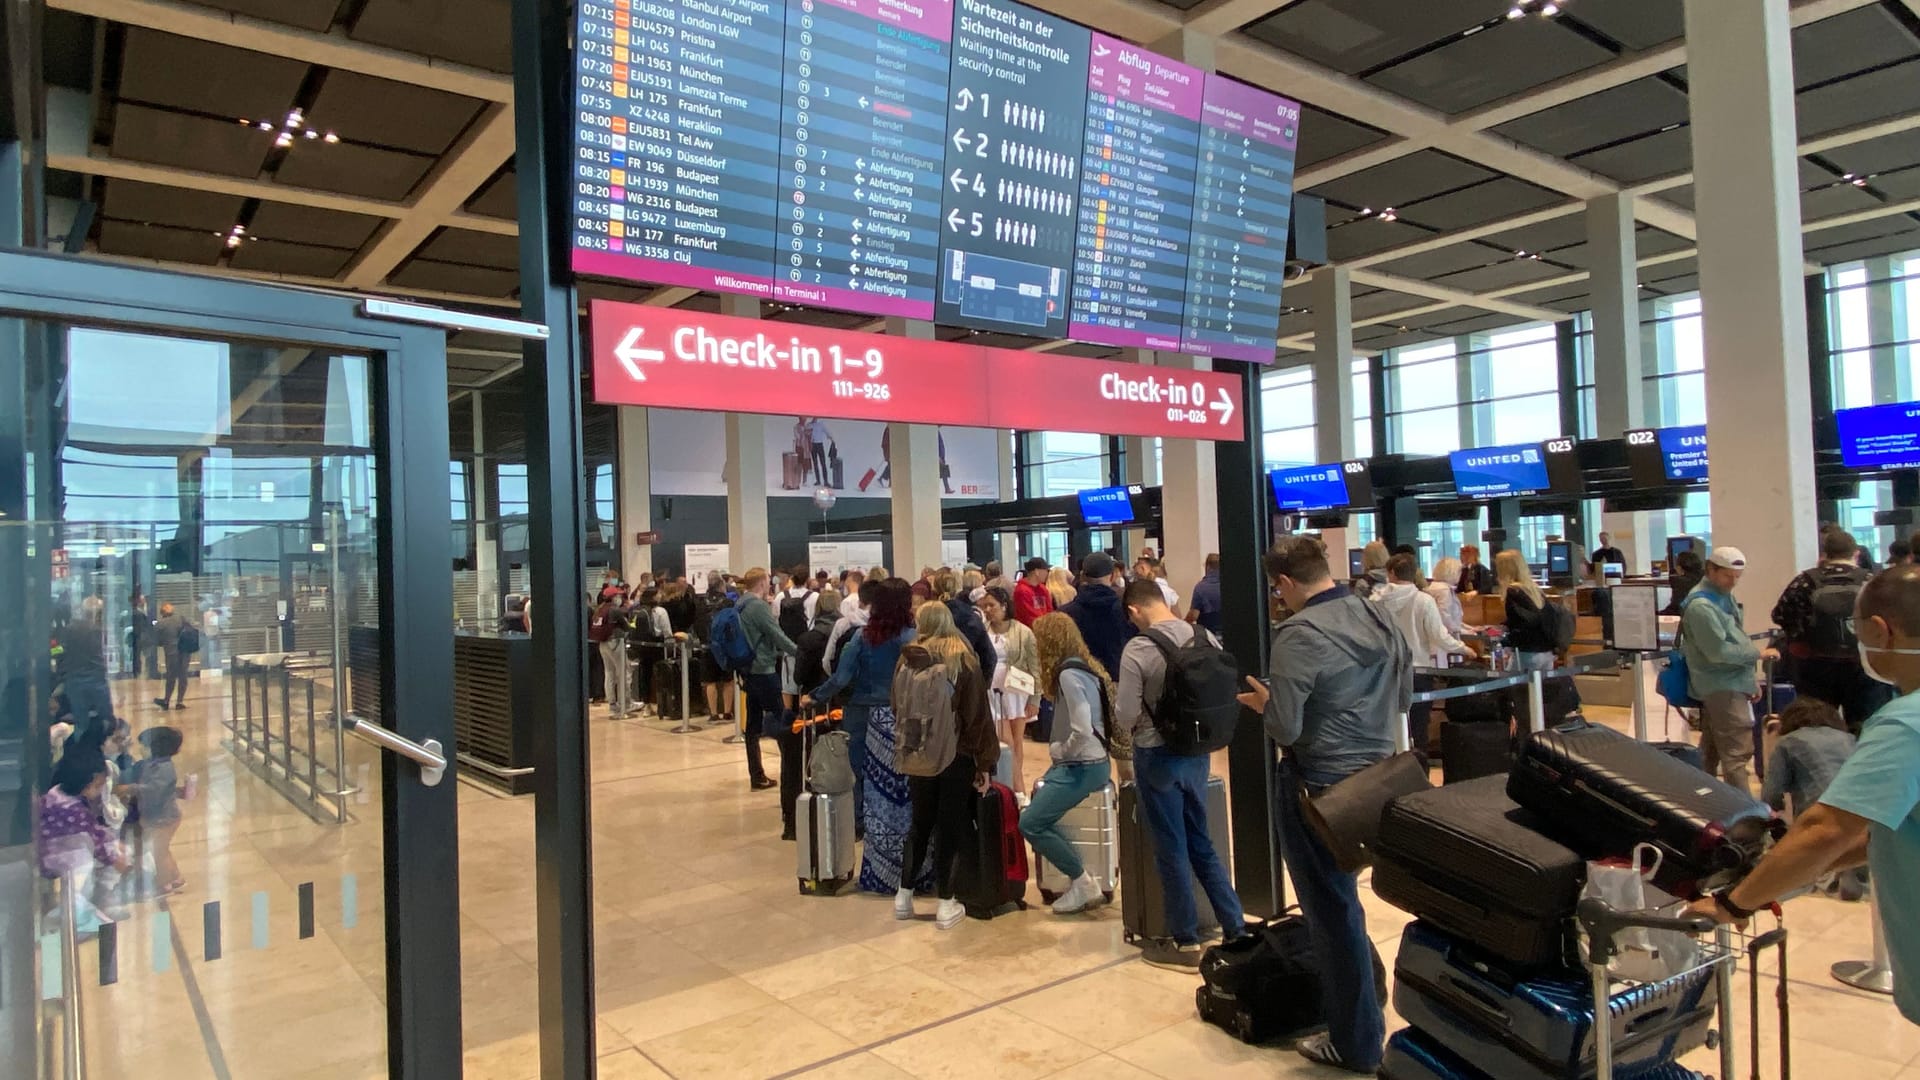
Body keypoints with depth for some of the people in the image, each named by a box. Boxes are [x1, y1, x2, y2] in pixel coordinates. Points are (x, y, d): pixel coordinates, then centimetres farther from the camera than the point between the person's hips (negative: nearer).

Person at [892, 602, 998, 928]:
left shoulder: (908, 660, 2)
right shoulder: (963, 661, -8)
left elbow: (898, 708, 9)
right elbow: (977, 715, -9)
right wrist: (985, 761, -4)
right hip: (956, 755, -3)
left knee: (920, 823, 16)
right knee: (949, 827, 5)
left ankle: (904, 895, 21)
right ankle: (945, 904, 9)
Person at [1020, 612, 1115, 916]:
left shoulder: (1068, 675, -19)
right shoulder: (1083, 666, 10)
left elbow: (1082, 731, -27)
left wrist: (1057, 749, -10)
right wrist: (1060, 750, 8)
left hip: (1082, 766, -10)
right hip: (1079, 763, 10)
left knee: (1030, 823, -9)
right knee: (1040, 816, 12)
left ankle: (1084, 882, 1)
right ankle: (1082, 878, 12)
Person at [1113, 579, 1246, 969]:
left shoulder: (1138, 650, -18)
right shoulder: (1207, 638, -2)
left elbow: (1125, 715, -16)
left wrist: (1124, 756, 4)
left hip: (1158, 756, -5)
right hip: (1197, 752, 6)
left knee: (1171, 851, 7)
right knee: (1202, 844, 19)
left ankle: (1186, 944, 18)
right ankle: (1237, 930, 23)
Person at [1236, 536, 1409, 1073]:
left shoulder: (1299, 635, -21)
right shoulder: (1380, 618, 2)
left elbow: (1285, 729, -23)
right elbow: (1403, 697, 14)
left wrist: (1263, 701, -3)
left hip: (1320, 788, -8)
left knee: (1332, 910, 7)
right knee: (1342, 899, 25)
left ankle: (1357, 1042, 20)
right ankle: (1358, 1009, 41)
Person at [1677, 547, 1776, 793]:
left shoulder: (1724, 596, 13)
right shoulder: (1701, 605, -18)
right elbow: (1718, 651, -21)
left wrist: (1751, 678, 17)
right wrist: (1758, 653, -11)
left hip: (1733, 683, 10)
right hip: (1722, 687, -10)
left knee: (1711, 752, 16)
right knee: (1737, 752, -10)